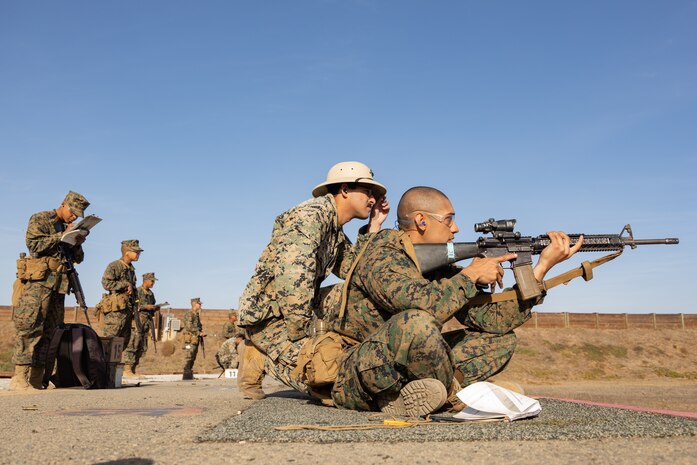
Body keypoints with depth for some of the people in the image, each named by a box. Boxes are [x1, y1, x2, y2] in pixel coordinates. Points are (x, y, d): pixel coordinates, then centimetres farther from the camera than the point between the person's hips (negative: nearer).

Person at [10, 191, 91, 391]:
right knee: (29, 326, -12)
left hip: (58, 284, 7)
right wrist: (63, 236, -9)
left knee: (49, 331, 3)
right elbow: (35, 246, -10)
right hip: (38, 281, -7)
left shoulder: (67, 229, 22)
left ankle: (36, 380, 4)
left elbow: (78, 259, 22)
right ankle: (19, 378, -14)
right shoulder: (39, 219, 4)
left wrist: (78, 243, 2)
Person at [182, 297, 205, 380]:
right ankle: (186, 375, -8)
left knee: (193, 357, 10)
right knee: (188, 357, -9)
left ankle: (190, 374, 15)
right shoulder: (189, 313, -11)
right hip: (190, 339, -9)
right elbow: (189, 327, -19)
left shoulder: (197, 314, 19)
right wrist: (199, 333, -17)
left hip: (196, 339, 10)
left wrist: (202, 333, 9)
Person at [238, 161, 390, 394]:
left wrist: (373, 227, 10)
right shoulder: (311, 214, -15)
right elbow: (293, 273, -26)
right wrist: (301, 335, -23)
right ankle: (264, 359, -3)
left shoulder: (337, 234, 17)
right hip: (269, 315, -10)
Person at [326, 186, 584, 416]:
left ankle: (406, 396, -11)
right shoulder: (381, 255, -15)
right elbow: (423, 304, -35)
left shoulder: (440, 269, 7)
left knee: (501, 338, 4)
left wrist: (544, 264, -3)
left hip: (408, 377, 8)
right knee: (415, 322, -38)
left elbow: (492, 318, -1)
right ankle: (453, 394, -8)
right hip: (354, 381, -8)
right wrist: (471, 274, -19)